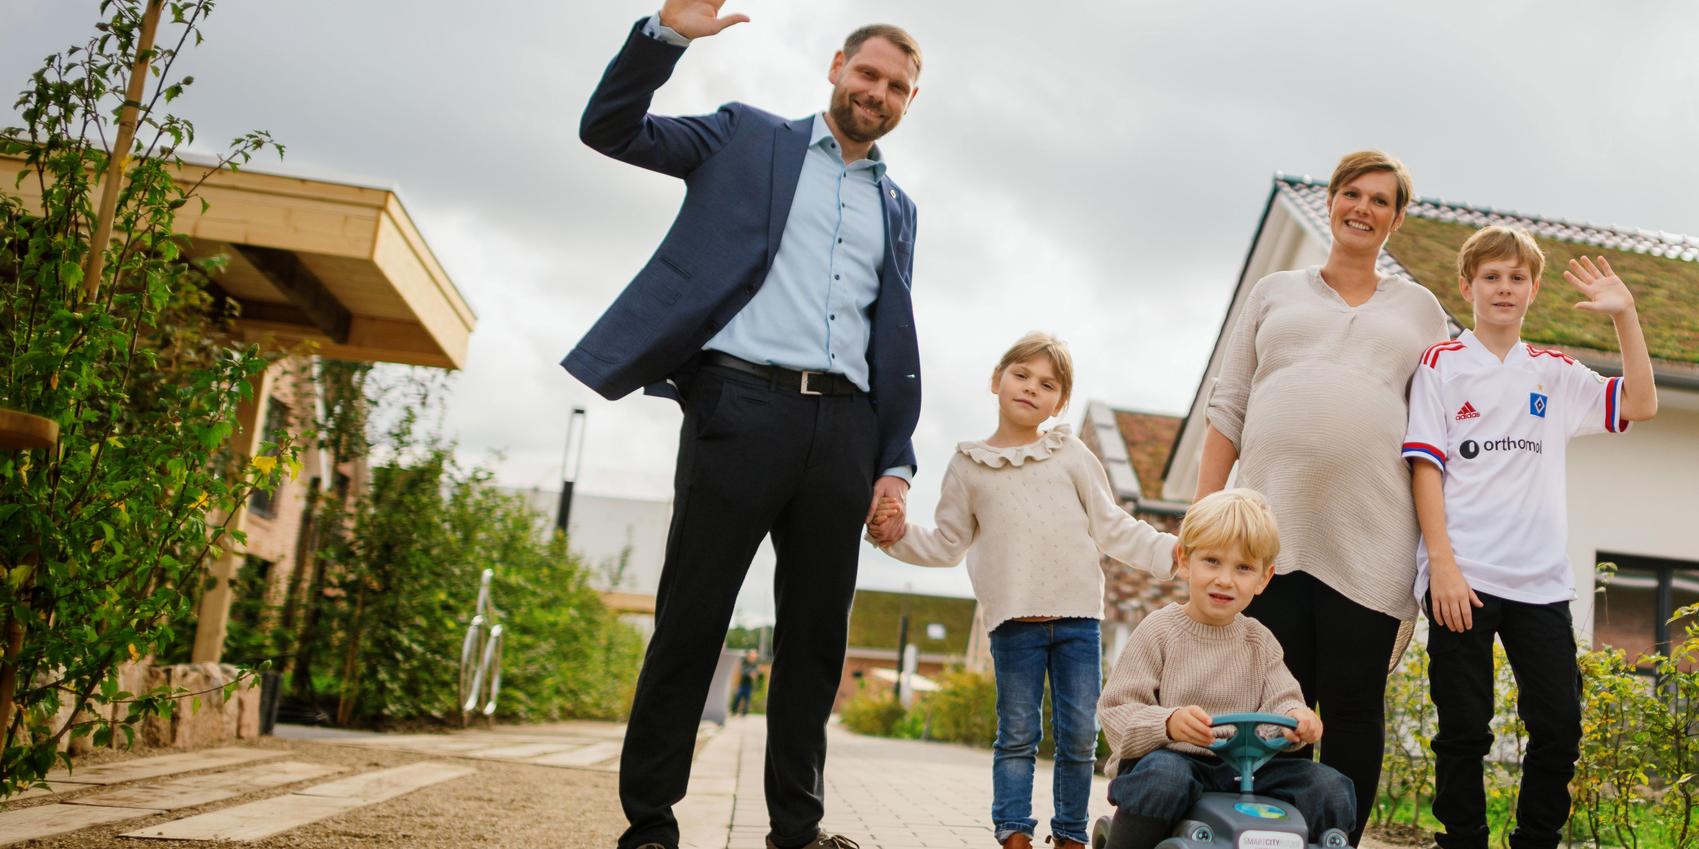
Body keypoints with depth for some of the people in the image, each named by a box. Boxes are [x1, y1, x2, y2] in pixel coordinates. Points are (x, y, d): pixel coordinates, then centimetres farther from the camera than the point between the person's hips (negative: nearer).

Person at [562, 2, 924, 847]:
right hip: (741, 406, -4)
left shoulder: (897, 206, 23)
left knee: (816, 636, 5)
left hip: (843, 429, 4)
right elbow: (608, 128, 6)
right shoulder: (746, 137, 13)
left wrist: (896, 461, 11)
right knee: (690, 621, -3)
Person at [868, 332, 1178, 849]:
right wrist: (898, 534, -5)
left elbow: (1112, 529, 10)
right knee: (1017, 735, 2)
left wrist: (1171, 551, 1)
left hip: (1078, 617, 1)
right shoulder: (968, 466, 8)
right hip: (1014, 622, -1)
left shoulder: (1072, 455, 9)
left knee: (1080, 737, 5)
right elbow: (947, 545, 11)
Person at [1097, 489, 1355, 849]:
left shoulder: (1260, 642, 13)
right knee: (1162, 776, -38)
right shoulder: (1158, 630, -2)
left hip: (1244, 772, 4)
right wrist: (1169, 724, -28)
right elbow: (1116, 712, -8)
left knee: (1332, 790, -12)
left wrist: (1294, 716, -21)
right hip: (1178, 760, -4)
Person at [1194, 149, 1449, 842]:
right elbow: (1228, 409, 14)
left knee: (1353, 709, 2)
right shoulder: (1275, 293, 18)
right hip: (1271, 531, 0)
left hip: (1369, 541, 0)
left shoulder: (1419, 309, 18)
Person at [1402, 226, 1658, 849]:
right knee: (1464, 731, 1)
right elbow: (1425, 466, -3)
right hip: (1462, 576, -3)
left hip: (1540, 580, 4)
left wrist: (1624, 314, 0)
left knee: (1559, 726, 4)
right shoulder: (1442, 363, 4)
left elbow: (1641, 404, 7)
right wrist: (1442, 564, -11)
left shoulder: (1556, 372, 15)